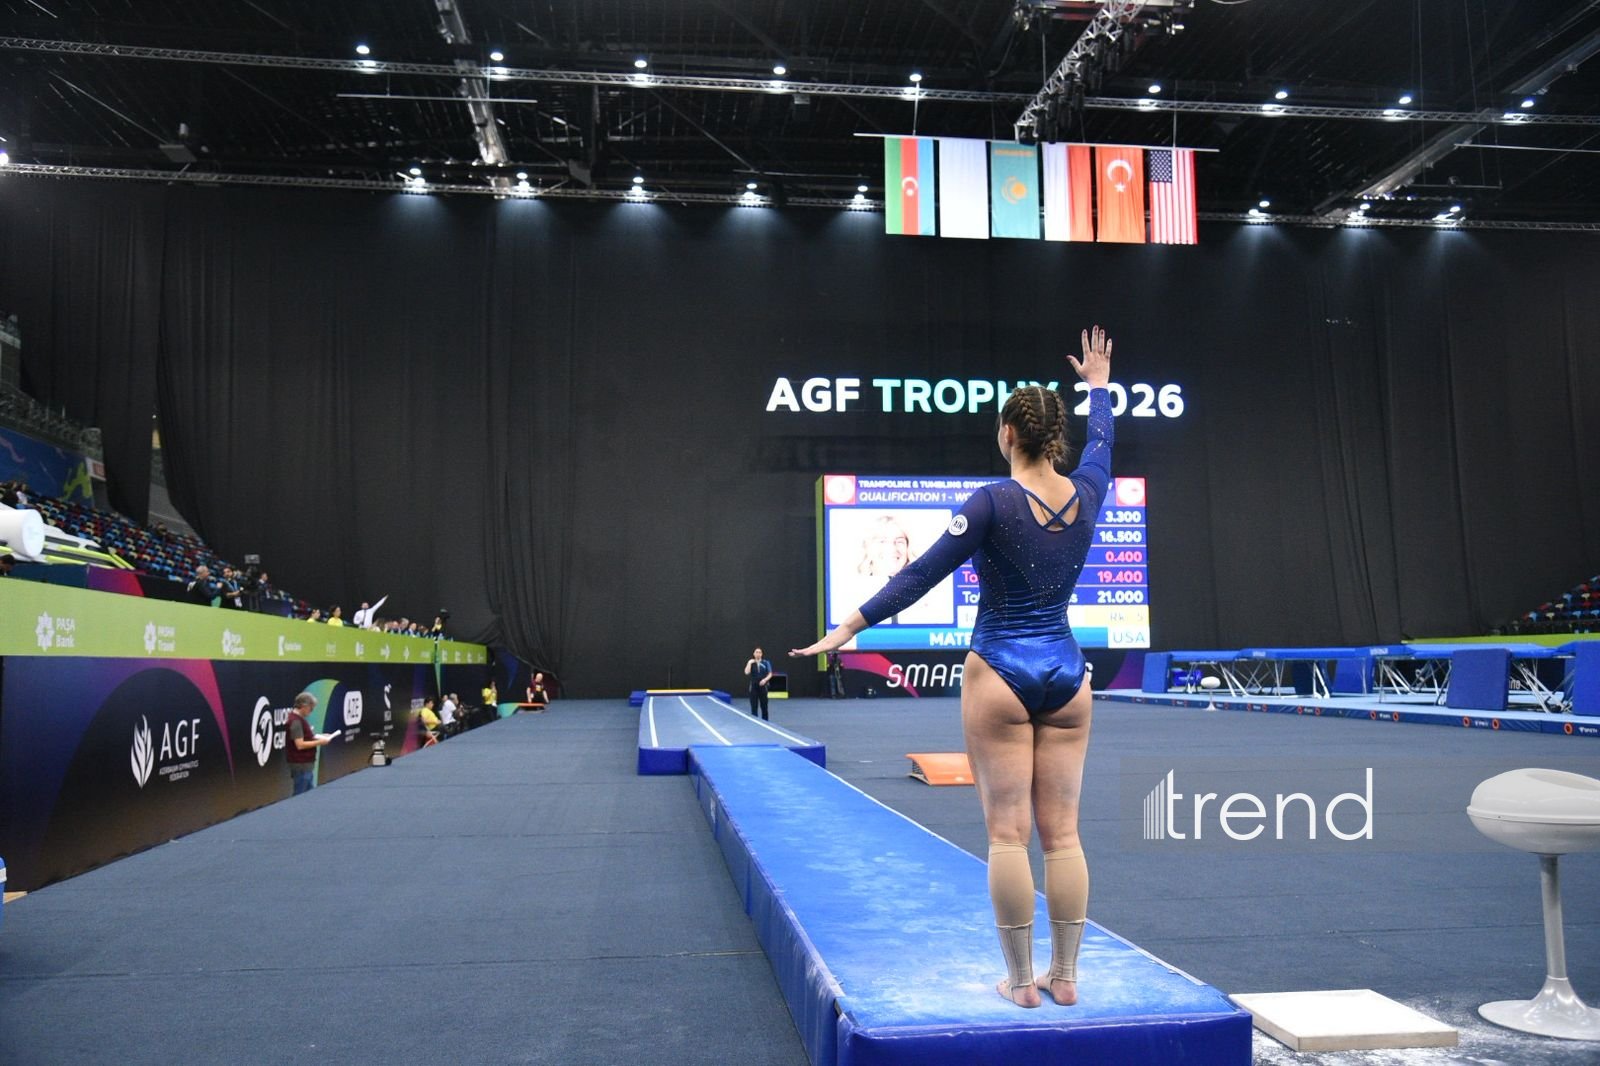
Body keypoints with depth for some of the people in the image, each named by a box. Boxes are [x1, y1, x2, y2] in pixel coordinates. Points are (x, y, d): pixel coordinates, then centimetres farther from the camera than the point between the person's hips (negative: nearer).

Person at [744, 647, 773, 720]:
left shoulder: (766, 662, 2)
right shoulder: (750, 663, 4)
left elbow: (770, 674, 2)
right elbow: (747, 673, -11)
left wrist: (765, 679, -14)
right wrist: (749, 663, -14)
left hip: (763, 686, 0)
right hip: (754, 686, 0)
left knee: (764, 705, 3)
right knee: (754, 705, -1)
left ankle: (765, 721, 12)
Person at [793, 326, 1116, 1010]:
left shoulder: (994, 502, -13)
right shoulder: (1087, 493, 2)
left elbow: (921, 574, -12)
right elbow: (1101, 438, 24)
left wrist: (850, 627, -6)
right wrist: (1098, 383, 42)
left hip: (1000, 674, -5)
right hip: (1065, 673, 5)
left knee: (1007, 833, 1)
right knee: (1061, 833, 8)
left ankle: (1020, 980, 6)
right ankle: (1065, 975, 14)